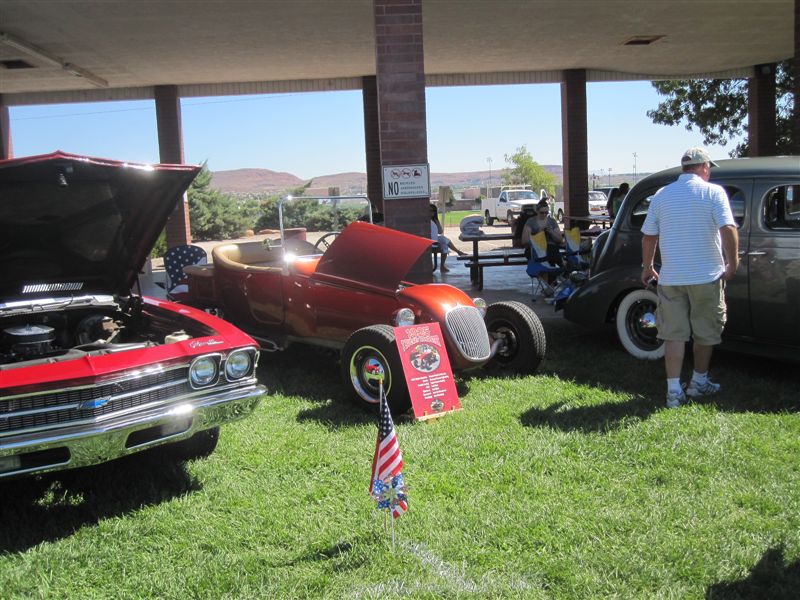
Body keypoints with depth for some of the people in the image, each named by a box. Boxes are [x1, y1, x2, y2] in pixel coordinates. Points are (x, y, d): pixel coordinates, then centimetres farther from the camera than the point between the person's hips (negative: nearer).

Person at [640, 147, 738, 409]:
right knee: (705, 332, 15)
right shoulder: (713, 192, -6)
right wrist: (733, 263, -4)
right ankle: (699, 382, 28)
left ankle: (674, 391, 3)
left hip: (670, 277, 2)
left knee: (674, 334, 6)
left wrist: (647, 267, 18)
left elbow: (648, 237, 7)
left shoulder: (661, 195, 5)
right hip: (706, 276, -2)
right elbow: (728, 229, -16)